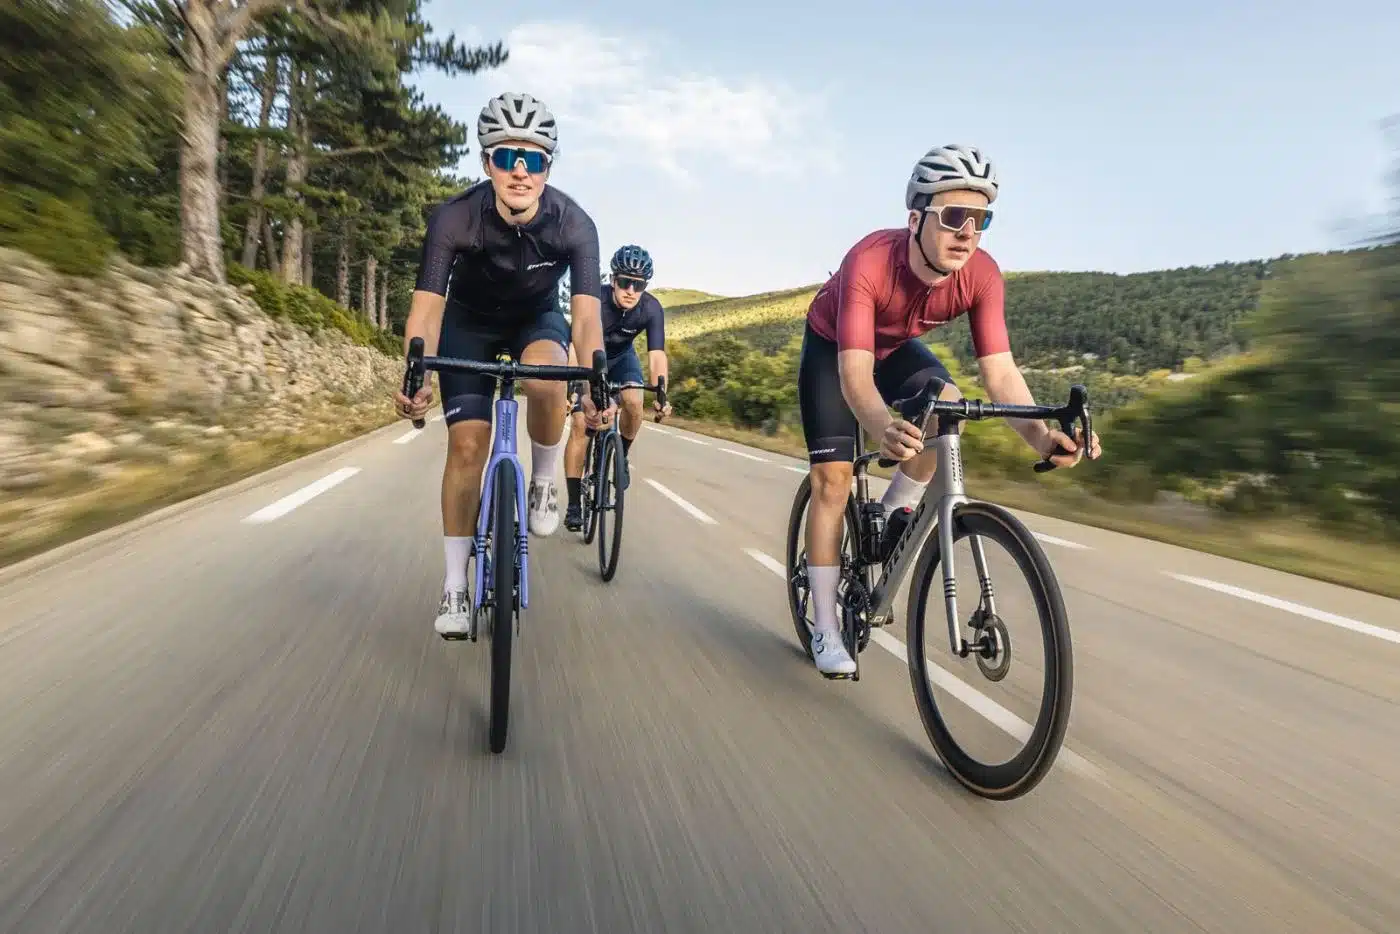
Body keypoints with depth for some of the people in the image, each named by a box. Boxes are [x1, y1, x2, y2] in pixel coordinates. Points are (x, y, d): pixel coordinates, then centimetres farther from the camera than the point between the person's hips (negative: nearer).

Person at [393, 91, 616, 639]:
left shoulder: (574, 225, -27)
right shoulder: (454, 219, -29)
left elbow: (585, 312, -34)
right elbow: (428, 304, -35)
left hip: (537, 317, 0)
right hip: (470, 322, 0)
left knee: (546, 379, -36)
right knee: (467, 444, -11)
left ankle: (543, 482, -7)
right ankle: (455, 586, 1)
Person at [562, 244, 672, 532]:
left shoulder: (652, 309, -27)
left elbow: (656, 354, -33)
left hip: (621, 358, 2)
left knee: (634, 404, -27)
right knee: (580, 425, -14)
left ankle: (622, 456, 4)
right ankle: (573, 505, -8)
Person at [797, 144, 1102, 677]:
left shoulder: (982, 275, -26)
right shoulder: (869, 262, -39)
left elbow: (1000, 372, -30)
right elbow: (854, 369, -47)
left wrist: (1040, 436, -48)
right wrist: (883, 427, -67)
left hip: (897, 345, 4)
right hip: (832, 346, -3)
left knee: (946, 406, -28)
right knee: (833, 477, -11)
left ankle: (896, 512, 0)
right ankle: (825, 630, 0)